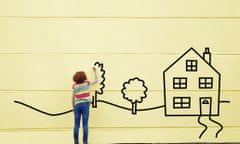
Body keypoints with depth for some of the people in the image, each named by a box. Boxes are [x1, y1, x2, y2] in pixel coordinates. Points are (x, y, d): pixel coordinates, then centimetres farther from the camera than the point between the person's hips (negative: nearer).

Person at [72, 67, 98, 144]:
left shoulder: (74, 85, 7)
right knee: (85, 124, -2)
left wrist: (73, 106, 16)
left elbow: (73, 97, 6)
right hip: (85, 104, -2)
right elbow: (96, 80, 20)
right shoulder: (86, 83, 5)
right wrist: (95, 71, 32)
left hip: (77, 105, 2)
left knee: (76, 125, 3)